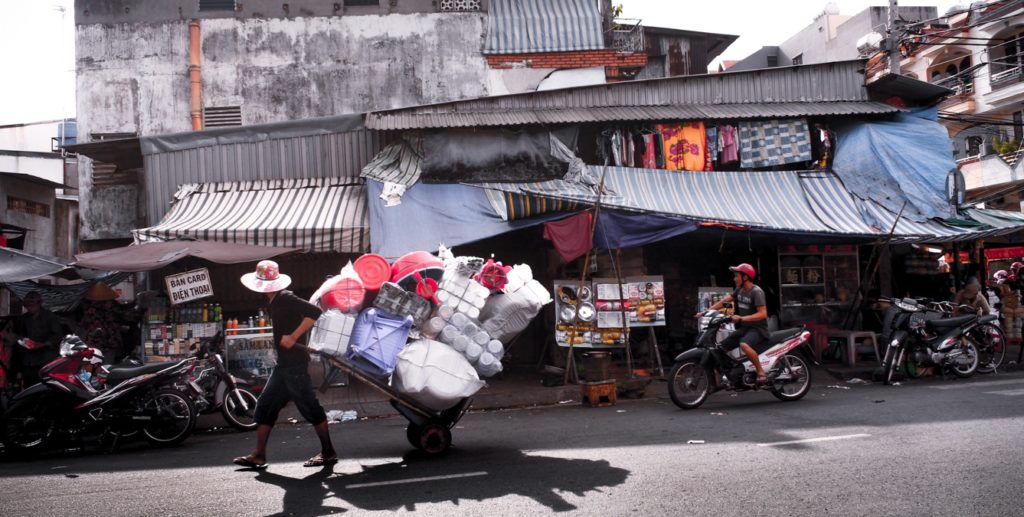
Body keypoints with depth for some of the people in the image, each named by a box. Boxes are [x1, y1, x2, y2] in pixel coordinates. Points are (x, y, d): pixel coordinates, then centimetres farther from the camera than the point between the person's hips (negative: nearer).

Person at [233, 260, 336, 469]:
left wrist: (293, 337, -24)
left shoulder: (285, 298, -14)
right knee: (266, 405, 10)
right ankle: (259, 455, 15)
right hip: (284, 363, 10)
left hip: (294, 362, -10)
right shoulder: (275, 302, 14)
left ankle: (328, 452, 5)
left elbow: (314, 311, -26)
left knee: (309, 406, -4)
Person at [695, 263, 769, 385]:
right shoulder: (739, 290, 9)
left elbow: (763, 314, -24)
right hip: (744, 328, 9)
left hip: (758, 328, -8)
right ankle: (716, 381, 9)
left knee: (744, 345, -39)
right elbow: (723, 301, 8)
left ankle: (761, 371, -23)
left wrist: (741, 318, -32)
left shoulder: (756, 292, -15)